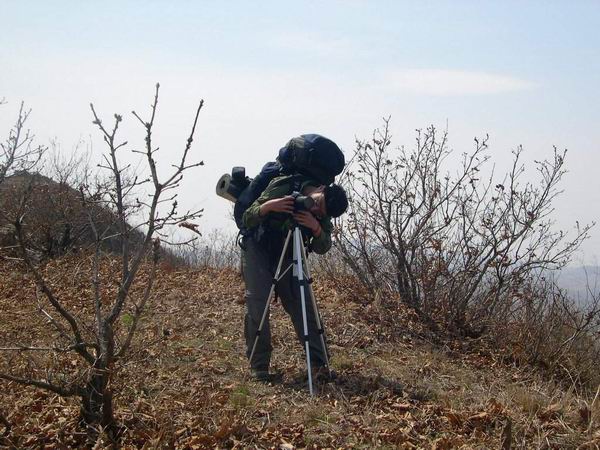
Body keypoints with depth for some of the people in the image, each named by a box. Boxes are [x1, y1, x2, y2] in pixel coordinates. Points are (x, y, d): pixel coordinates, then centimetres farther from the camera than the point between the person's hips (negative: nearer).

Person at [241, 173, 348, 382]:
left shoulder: (322, 213, -11)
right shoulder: (282, 187, -23)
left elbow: (322, 248, -16)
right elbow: (247, 219, -22)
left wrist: (316, 228, -36)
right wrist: (267, 206, -42)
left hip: (287, 255, 3)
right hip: (258, 249, -3)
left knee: (302, 304, -8)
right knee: (257, 305, -15)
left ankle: (319, 364, -5)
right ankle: (259, 367, -10)